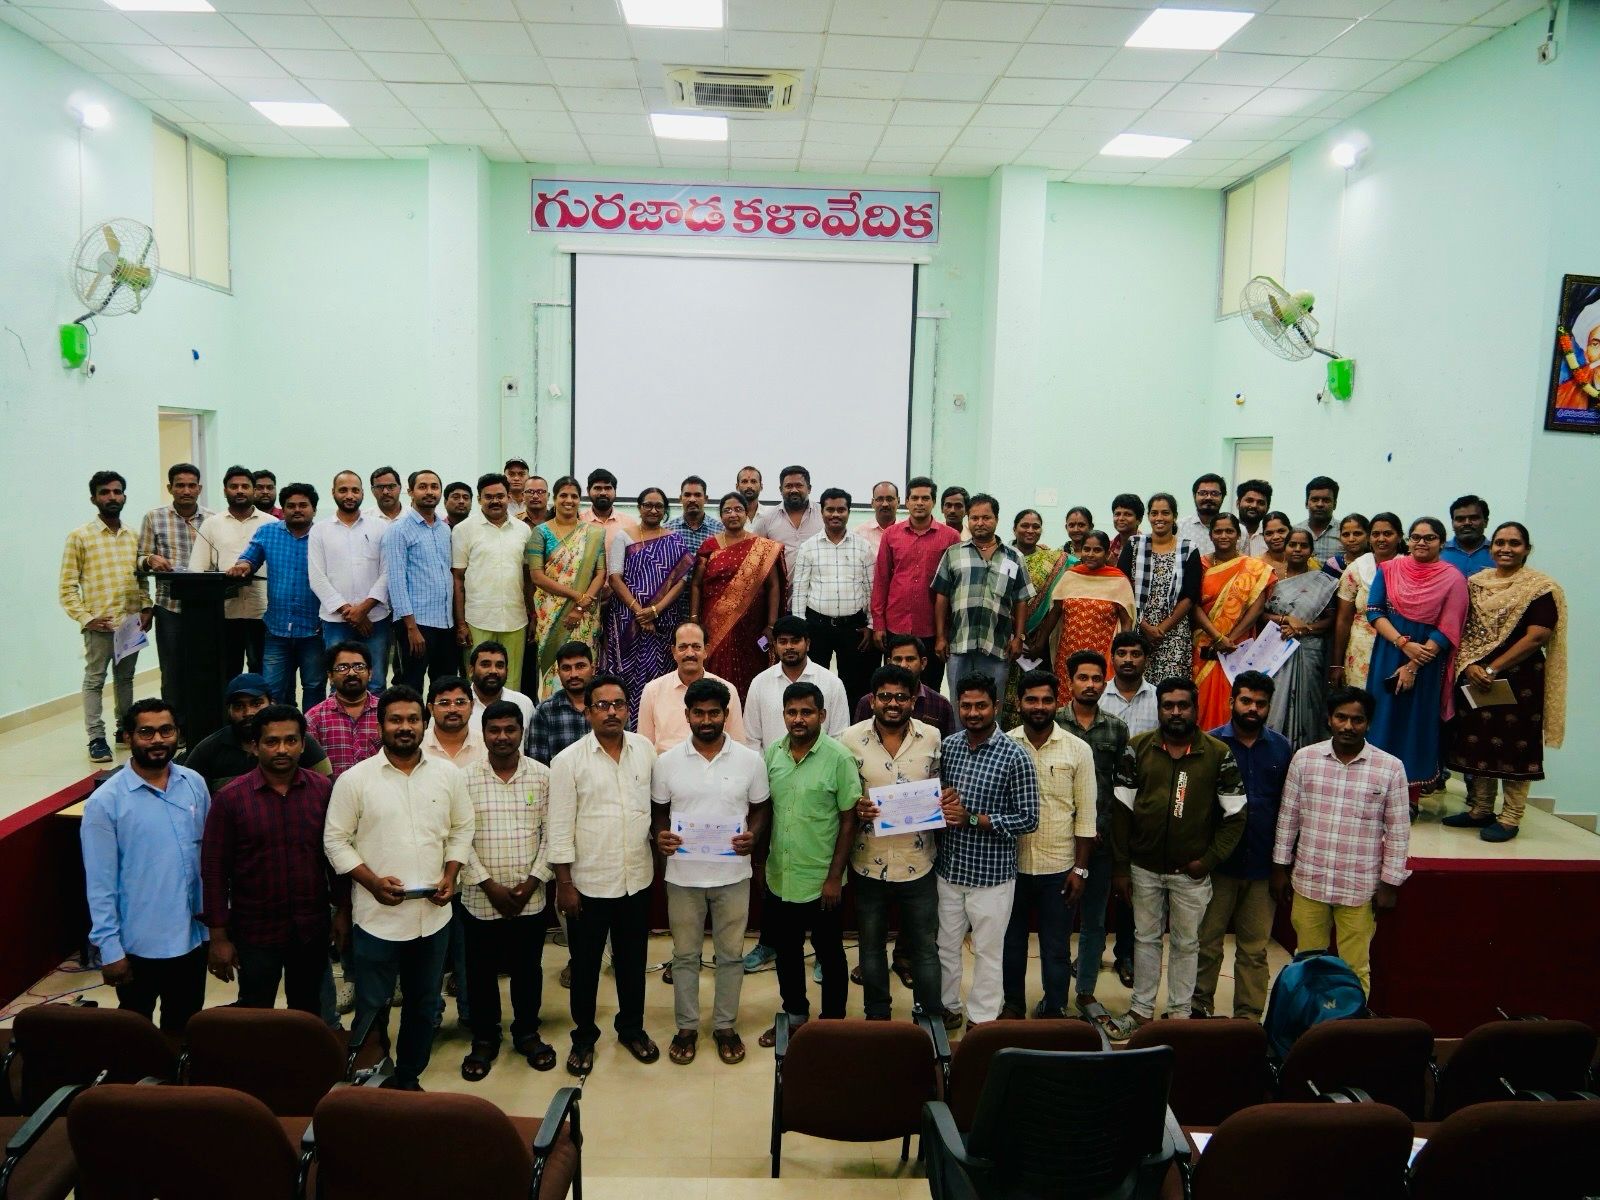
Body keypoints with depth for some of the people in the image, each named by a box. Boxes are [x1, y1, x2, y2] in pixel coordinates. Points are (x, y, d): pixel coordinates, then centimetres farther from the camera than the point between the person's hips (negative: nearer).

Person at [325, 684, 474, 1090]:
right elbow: (336, 840, -3)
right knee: (371, 1009, 8)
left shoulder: (449, 775, 2)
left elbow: (462, 830, 10)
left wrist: (450, 876, -4)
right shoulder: (354, 779, -6)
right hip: (377, 915, -3)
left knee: (424, 1004, 16)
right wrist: (372, 881, -14)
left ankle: (408, 1078, 34)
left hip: (433, 914, 3)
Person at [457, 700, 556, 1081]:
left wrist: (533, 881, -9)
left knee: (528, 969, 14)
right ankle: (484, 1039, 31)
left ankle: (527, 1033, 34)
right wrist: (490, 886, -12)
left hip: (530, 898, 1)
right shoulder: (466, 779, -6)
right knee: (481, 972, 12)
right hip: (481, 898, -1)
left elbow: (551, 834, -1)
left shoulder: (542, 776, -2)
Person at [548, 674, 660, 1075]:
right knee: (585, 964, 12)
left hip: (637, 879, 3)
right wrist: (563, 884, -9)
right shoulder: (569, 761, -10)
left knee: (632, 959, 17)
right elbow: (560, 829, -9)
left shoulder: (645, 750, -1)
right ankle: (584, 1036, 31)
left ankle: (632, 1028, 36)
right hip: (588, 883, -3)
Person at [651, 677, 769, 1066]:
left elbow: (761, 809, 4)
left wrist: (753, 836, -15)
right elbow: (659, 811, 6)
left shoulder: (750, 760, -5)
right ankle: (686, 1026, 30)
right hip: (683, 875, 0)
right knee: (685, 954, 13)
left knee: (730, 954, 12)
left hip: (733, 874, 0)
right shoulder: (667, 761, -4)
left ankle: (726, 1025, 29)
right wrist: (659, 836, -14)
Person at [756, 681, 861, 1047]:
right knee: (786, 951, 20)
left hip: (820, 880, -4)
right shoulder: (772, 753, -1)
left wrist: (835, 876, -13)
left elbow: (848, 820, -12)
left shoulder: (839, 758, -15)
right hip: (779, 877, 5)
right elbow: (763, 808, 9)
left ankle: (832, 1023, 31)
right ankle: (794, 1014, 40)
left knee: (830, 955, 13)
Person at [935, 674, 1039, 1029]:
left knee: (988, 952, 12)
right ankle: (948, 1008, 38)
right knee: (946, 946, 18)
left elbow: (1028, 819, -13)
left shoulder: (1015, 756, -14)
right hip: (949, 867, 4)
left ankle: (981, 1020, 29)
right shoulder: (948, 746, 1)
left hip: (991, 874, -4)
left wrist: (972, 819, -20)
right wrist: (942, 803, -11)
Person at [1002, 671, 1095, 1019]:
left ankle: (1055, 1010, 29)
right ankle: (1013, 1004, 35)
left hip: (1059, 867, -1)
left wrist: (1080, 869, -5)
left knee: (1056, 947, 11)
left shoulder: (1078, 750, -5)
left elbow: (1086, 815, -2)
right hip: (1011, 864, 1)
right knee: (1011, 941, 16)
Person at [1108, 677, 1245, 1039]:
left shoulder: (1218, 753, -7)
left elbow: (1235, 814, -2)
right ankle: (1142, 1010, 28)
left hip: (1191, 871, -1)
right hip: (1144, 867, 1)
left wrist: (1210, 859, -9)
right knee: (1146, 939, 14)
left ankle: (1180, 1013, 28)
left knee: (1186, 943, 13)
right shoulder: (1138, 748, -5)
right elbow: (1122, 809, -2)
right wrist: (1121, 867, -3)